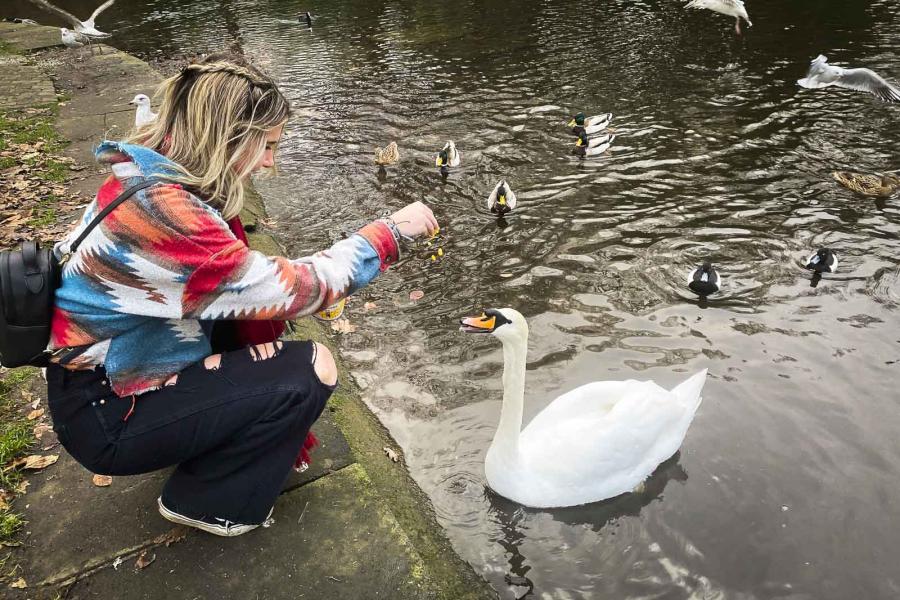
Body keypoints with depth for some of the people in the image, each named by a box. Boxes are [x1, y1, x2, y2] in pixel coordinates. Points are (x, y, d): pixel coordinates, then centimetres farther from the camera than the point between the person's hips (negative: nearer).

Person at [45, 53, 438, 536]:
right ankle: (203, 502, 6)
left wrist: (258, 330, -10)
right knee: (309, 373, -13)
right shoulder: (162, 211, -32)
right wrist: (391, 230, -19)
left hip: (110, 364, 9)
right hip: (106, 416, -9)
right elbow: (293, 288, -27)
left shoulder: (151, 175, -2)